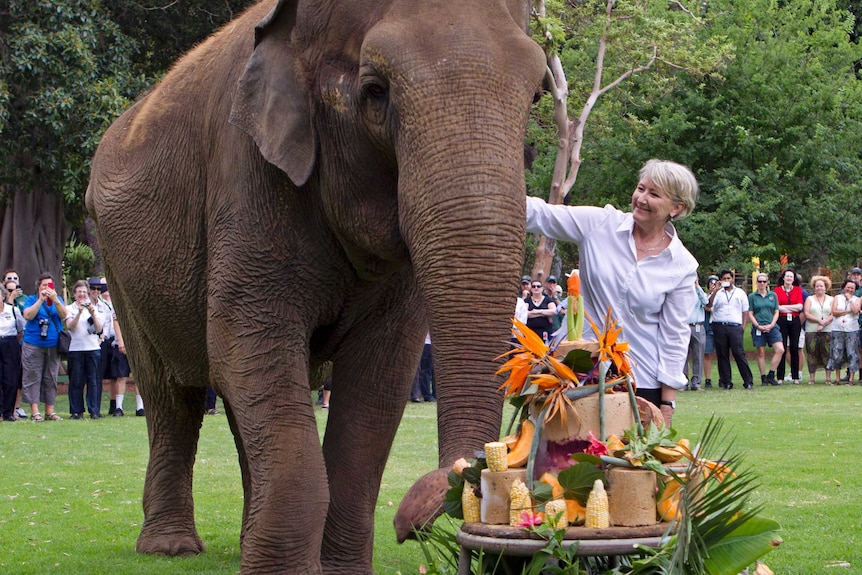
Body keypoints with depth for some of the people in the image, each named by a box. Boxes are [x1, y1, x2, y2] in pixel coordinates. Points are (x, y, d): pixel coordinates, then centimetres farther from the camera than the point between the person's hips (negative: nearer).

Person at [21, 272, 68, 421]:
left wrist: (55, 300, -20)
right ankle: (34, 411, -6)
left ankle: (50, 411, 7)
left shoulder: (58, 300, 12)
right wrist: (41, 300, -16)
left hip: (53, 346, 3)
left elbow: (64, 315, -5)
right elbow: (28, 315, -11)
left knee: (51, 379, 4)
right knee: (33, 378, -5)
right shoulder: (31, 299, 6)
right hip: (33, 345, -3)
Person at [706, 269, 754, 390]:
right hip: (720, 326, 1)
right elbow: (708, 306, -5)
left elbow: (745, 311, 16)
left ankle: (748, 381, -8)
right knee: (722, 355, 0)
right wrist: (715, 290, -10)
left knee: (739, 353, -9)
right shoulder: (717, 293, 12)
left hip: (735, 326, -1)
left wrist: (743, 326, 5)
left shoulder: (740, 293, 16)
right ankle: (726, 382, 4)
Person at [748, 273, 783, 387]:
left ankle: (771, 375, -4)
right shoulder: (752, 296, 5)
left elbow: (776, 312, 10)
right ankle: (763, 378, 7)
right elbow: (750, 314, 2)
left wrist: (771, 325, -5)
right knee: (761, 353, 0)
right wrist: (758, 326, -10)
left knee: (780, 350, -13)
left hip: (772, 327, 2)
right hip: (758, 328, -2)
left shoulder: (773, 295, 11)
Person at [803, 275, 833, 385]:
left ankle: (828, 378, -1)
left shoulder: (831, 300, 12)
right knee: (812, 354, -2)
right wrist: (819, 320, -13)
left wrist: (824, 323, -13)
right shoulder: (809, 299, 12)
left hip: (827, 331, 0)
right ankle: (811, 377, 1)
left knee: (827, 353, -4)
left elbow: (833, 315, 1)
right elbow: (807, 314, -1)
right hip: (811, 331, 0)